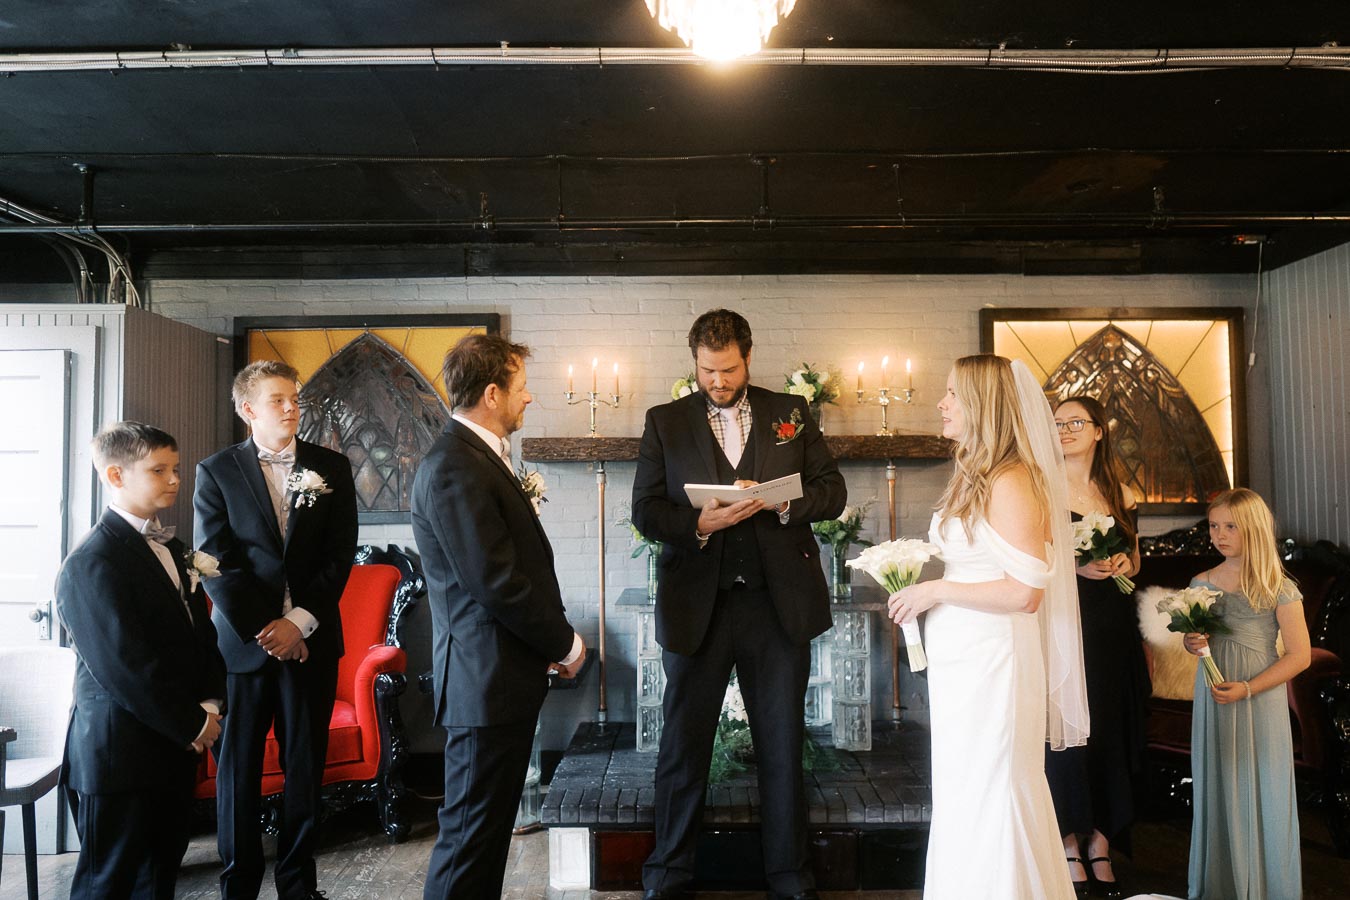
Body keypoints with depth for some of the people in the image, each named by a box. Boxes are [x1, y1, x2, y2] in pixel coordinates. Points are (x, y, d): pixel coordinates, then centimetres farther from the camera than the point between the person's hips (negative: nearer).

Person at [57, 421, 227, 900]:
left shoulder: (170, 547, 11)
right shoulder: (91, 564, -17)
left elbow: (201, 628, 13)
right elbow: (124, 668, -21)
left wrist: (210, 703, -1)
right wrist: (190, 725, -14)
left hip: (175, 742, 8)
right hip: (120, 750, -8)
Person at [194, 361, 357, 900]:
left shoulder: (331, 468, 6)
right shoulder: (216, 472, 2)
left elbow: (340, 555, 1)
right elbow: (216, 562, -4)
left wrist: (300, 622, -9)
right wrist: (262, 629, -10)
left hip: (311, 640, 1)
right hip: (242, 640, -1)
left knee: (306, 765, 7)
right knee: (238, 765, 7)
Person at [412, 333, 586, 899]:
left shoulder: (480, 458, 14)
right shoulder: (454, 468, -19)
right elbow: (497, 584, -22)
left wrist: (551, 641, 7)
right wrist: (565, 644, -10)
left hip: (503, 677, 10)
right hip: (487, 682, -10)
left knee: (490, 827, 19)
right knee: (470, 832, 2)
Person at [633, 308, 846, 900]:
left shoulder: (791, 413, 7)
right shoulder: (665, 421, 4)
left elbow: (832, 490, 5)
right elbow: (644, 509, -1)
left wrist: (781, 502, -14)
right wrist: (700, 523, -19)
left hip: (778, 605, 1)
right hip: (696, 606, -1)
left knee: (782, 747, 13)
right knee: (683, 747, 10)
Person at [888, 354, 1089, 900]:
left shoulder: (1012, 482, -16)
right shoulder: (976, 478, 13)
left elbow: (1025, 592, -21)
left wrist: (937, 591, -16)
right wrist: (920, 586, 9)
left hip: (992, 664, -9)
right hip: (961, 663, 9)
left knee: (987, 797, 2)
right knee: (964, 796, 17)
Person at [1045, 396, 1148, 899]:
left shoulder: (1121, 495, 10)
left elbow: (1135, 559, 19)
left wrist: (1123, 564, -2)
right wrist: (1076, 566, -18)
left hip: (1113, 628, 4)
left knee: (1111, 732, 7)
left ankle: (1101, 847, 21)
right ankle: (1070, 849, 13)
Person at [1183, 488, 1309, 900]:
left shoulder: (1279, 588, -8)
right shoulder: (1201, 583, 5)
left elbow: (1300, 654, -9)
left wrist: (1247, 689, -16)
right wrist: (1193, 644, -6)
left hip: (1259, 701, -3)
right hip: (1212, 700, 4)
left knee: (1261, 792, 3)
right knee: (1216, 790, 9)